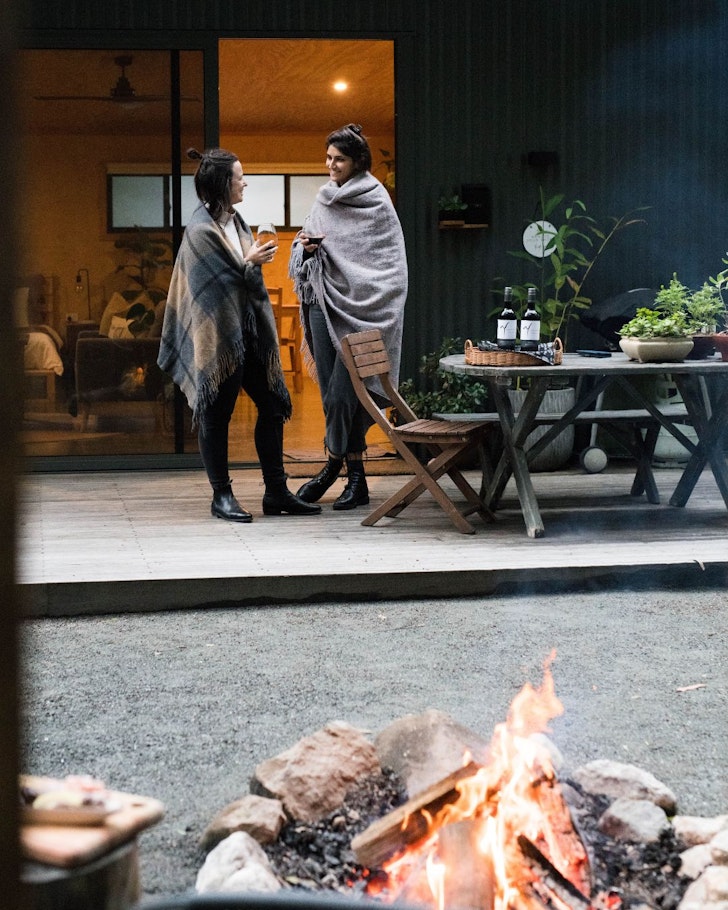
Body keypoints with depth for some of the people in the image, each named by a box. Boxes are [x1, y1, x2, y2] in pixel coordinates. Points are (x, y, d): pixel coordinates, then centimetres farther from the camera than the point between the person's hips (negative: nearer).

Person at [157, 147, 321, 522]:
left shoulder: (234, 220, 12)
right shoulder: (201, 231, -14)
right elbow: (214, 285, -15)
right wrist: (250, 264, -14)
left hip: (248, 329, 9)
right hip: (218, 334, -9)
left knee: (272, 405, 8)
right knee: (216, 414, 2)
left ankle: (276, 491, 15)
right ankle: (221, 496, 11)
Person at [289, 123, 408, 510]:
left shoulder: (376, 201, -2)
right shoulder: (326, 199, 16)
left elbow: (386, 261, -6)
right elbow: (307, 243, 18)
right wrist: (307, 246, -4)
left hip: (359, 307, -6)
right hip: (322, 301, 6)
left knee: (342, 391, -9)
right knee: (332, 391, 4)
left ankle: (334, 463, 7)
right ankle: (356, 476, 10)